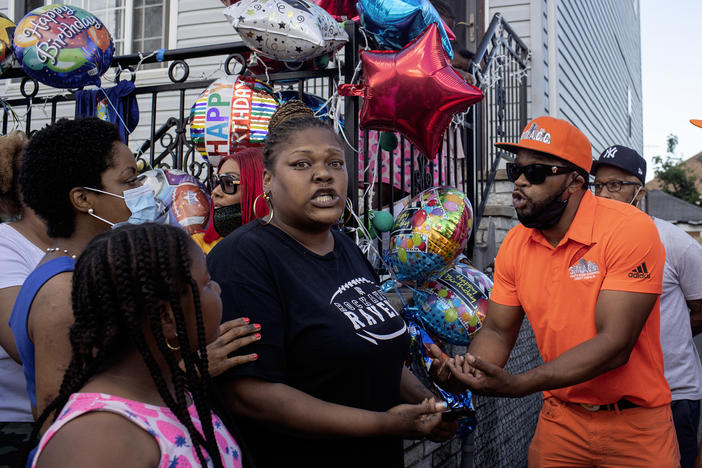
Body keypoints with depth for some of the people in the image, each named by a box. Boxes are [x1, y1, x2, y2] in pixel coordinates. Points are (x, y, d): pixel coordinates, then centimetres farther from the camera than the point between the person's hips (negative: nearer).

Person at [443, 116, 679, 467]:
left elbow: (614, 344, -26)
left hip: (635, 425, -4)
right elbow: (497, 332, 2)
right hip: (559, 419, 4)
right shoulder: (515, 244, -4)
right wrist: (467, 372, -21)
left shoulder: (631, 230, -20)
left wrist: (517, 385, -35)